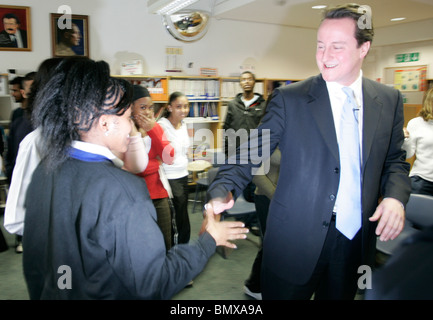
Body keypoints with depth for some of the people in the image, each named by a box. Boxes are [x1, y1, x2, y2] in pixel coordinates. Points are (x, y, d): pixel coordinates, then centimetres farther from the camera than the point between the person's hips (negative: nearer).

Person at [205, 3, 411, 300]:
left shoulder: (389, 100, 3)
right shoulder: (289, 99, -8)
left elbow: (394, 160, 11)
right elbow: (252, 151, -10)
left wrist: (395, 196, -8)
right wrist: (223, 191, -27)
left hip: (357, 240, 4)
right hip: (296, 240, -3)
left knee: (339, 295, 22)